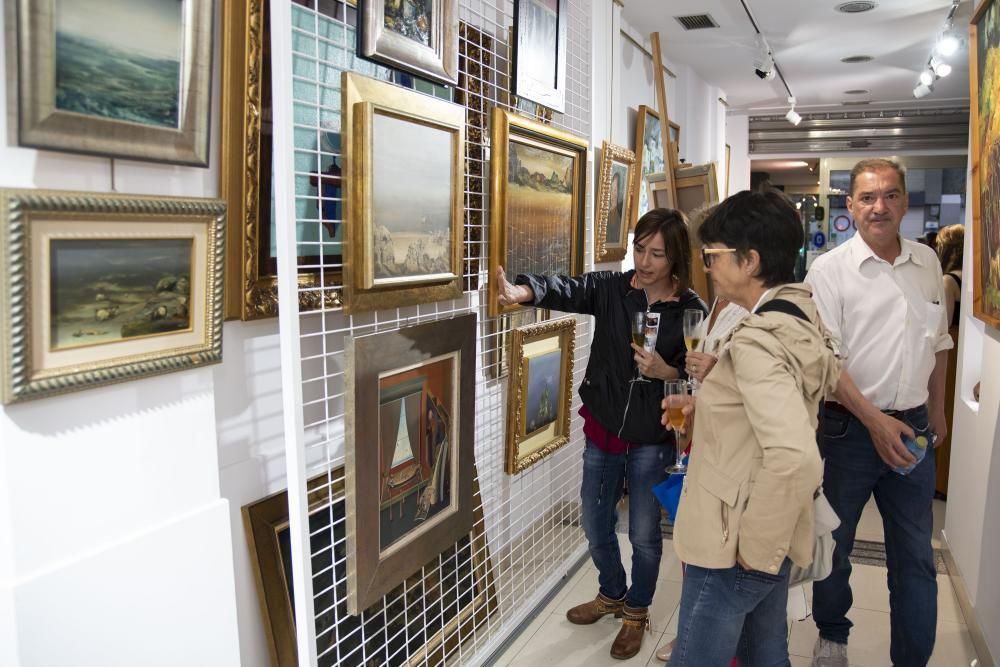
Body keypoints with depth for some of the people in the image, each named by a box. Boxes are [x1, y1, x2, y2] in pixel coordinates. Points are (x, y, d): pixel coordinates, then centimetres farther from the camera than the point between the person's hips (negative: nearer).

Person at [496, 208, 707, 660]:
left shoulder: (691, 310, -9)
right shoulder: (610, 288, -6)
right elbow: (564, 289, -24)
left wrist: (666, 372, -24)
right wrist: (521, 291, -45)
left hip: (651, 440, -3)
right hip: (601, 431, 3)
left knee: (643, 534, 12)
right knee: (596, 527, 18)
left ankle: (636, 613, 38)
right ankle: (612, 595, 46)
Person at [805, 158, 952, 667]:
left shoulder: (926, 262, 7)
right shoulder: (830, 269, -9)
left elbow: (938, 342, 18)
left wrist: (936, 410, 18)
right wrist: (875, 421, -18)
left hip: (911, 427, 4)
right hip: (850, 428, -4)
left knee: (915, 557, 10)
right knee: (834, 543, 11)